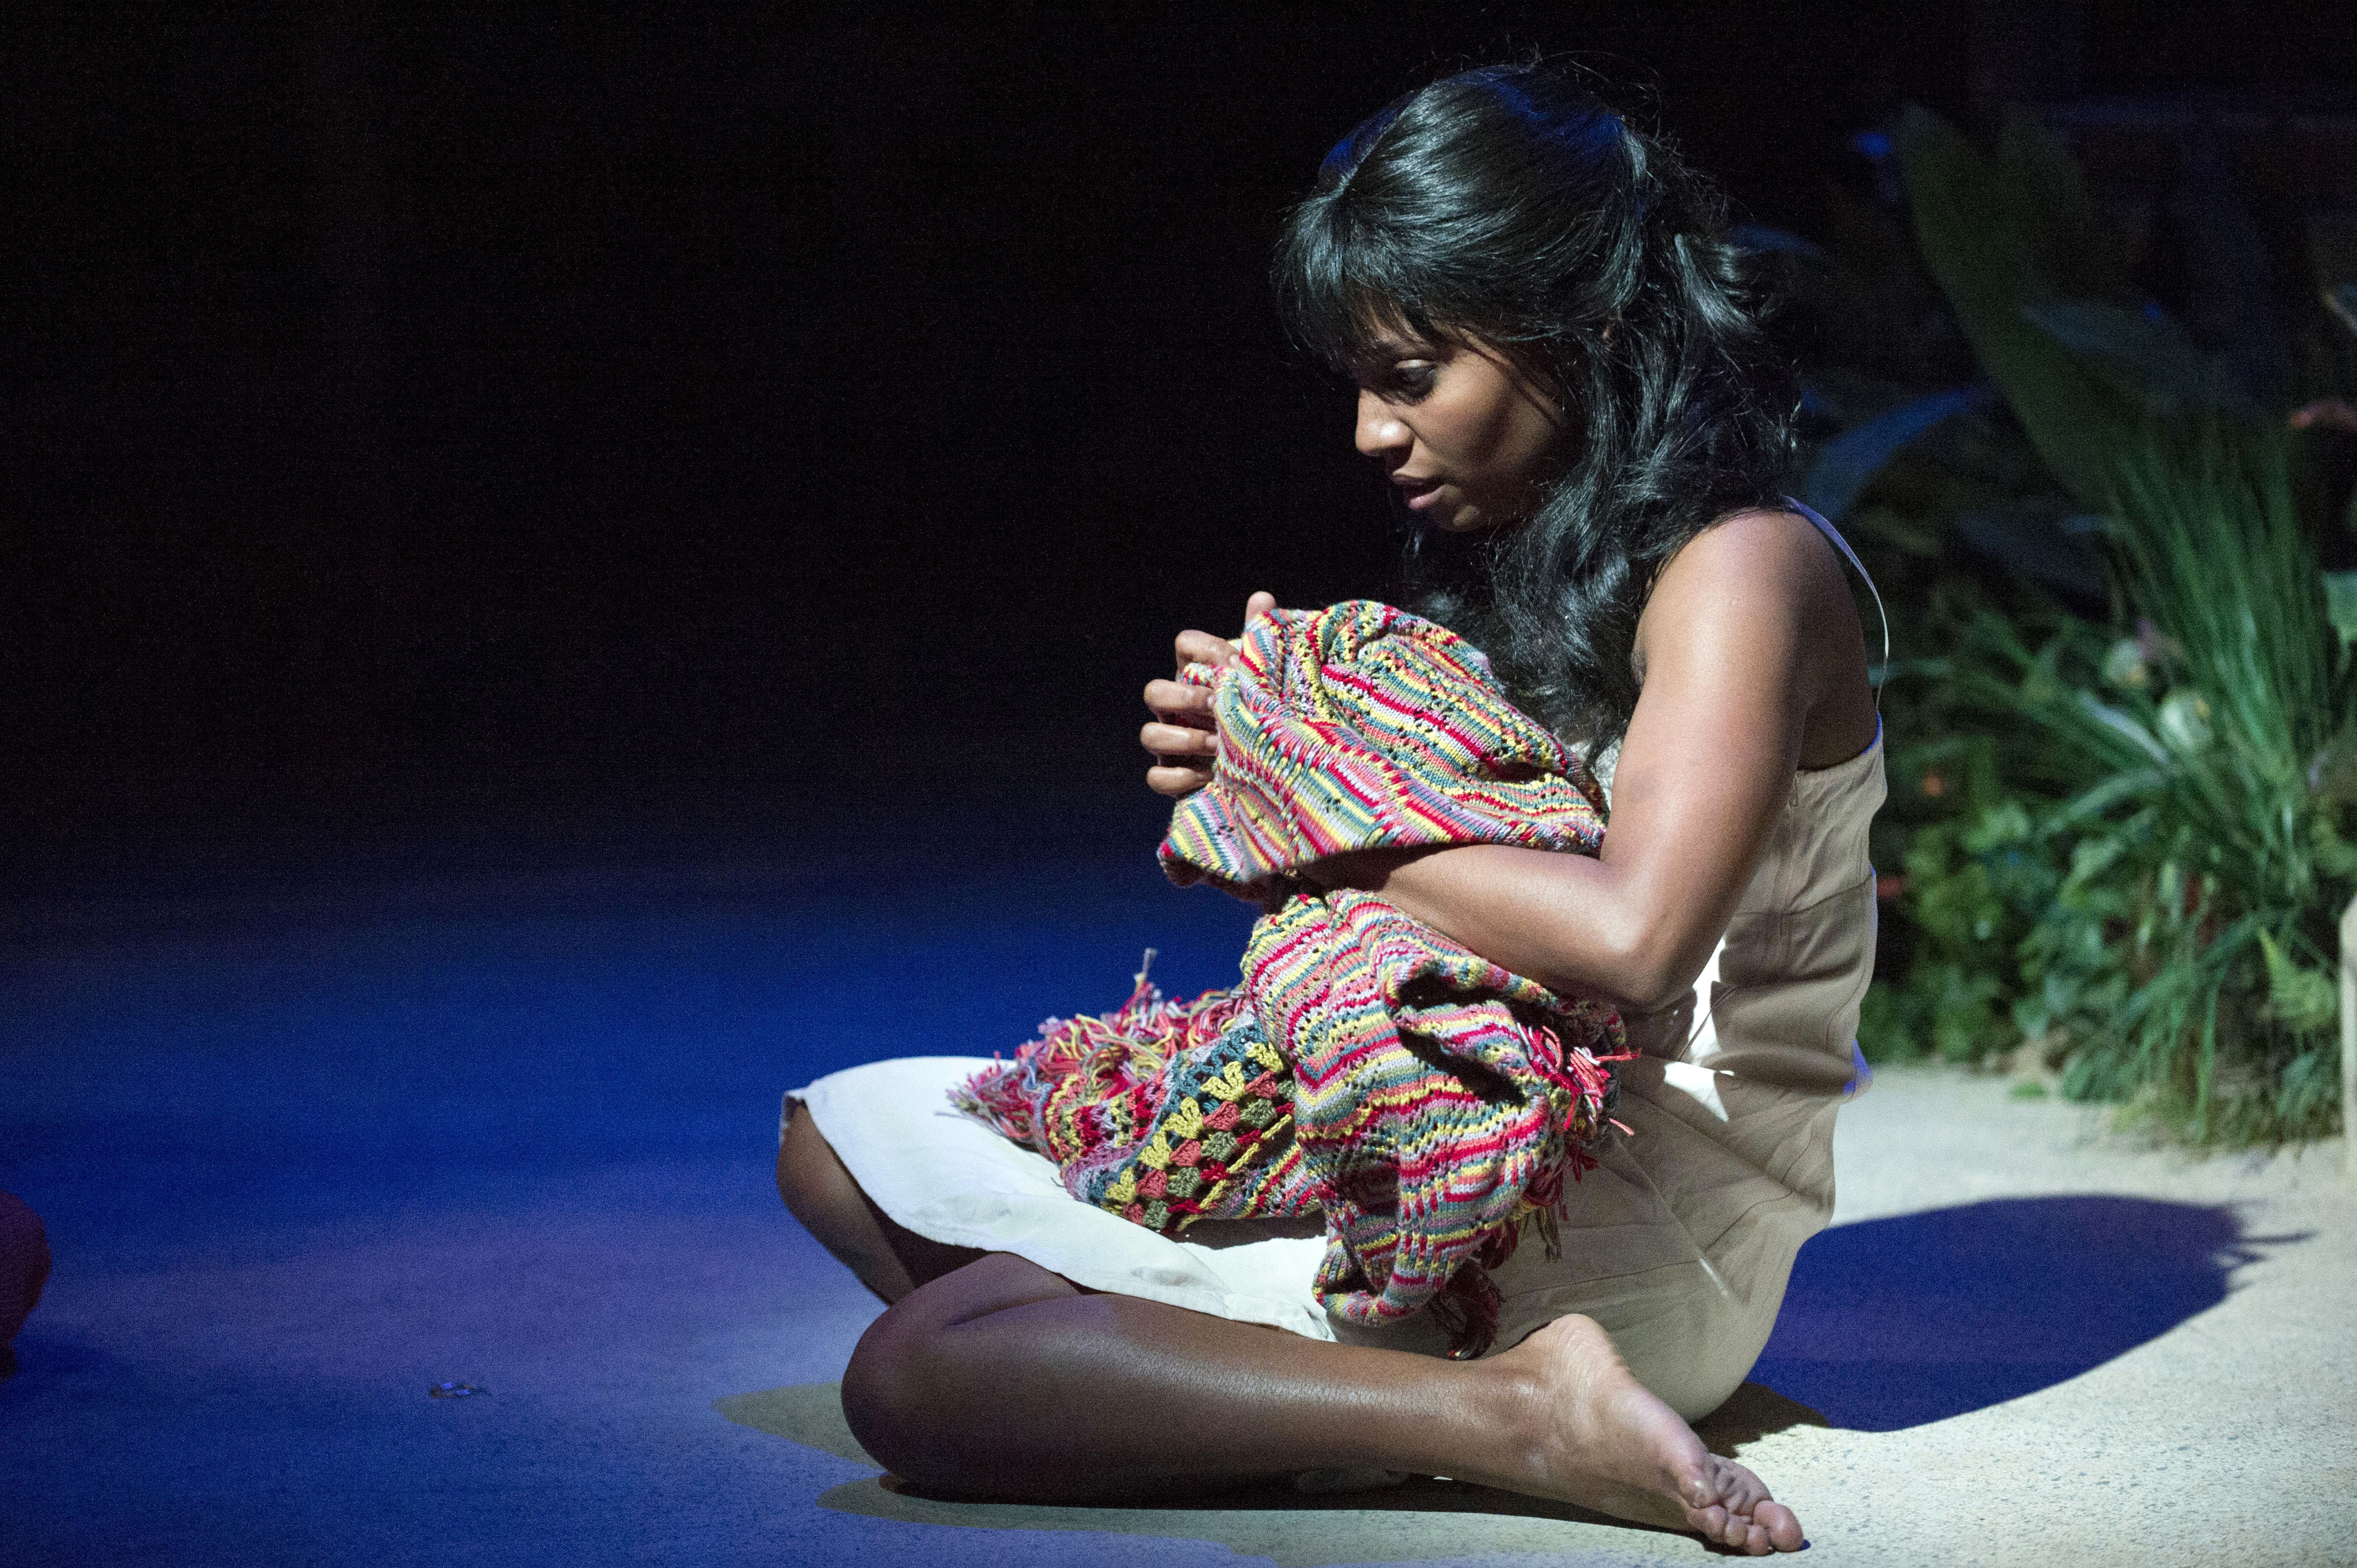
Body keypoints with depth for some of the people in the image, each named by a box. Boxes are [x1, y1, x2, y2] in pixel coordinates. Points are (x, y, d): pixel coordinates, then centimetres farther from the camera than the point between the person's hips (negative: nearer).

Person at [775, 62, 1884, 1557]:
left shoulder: (1743, 568, -13)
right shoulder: (1507, 556, 14)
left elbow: (1628, 935, -29)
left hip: (1639, 1235, -11)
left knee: (918, 1376, -25)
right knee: (839, 1144, 12)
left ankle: (1514, 1413, -22)